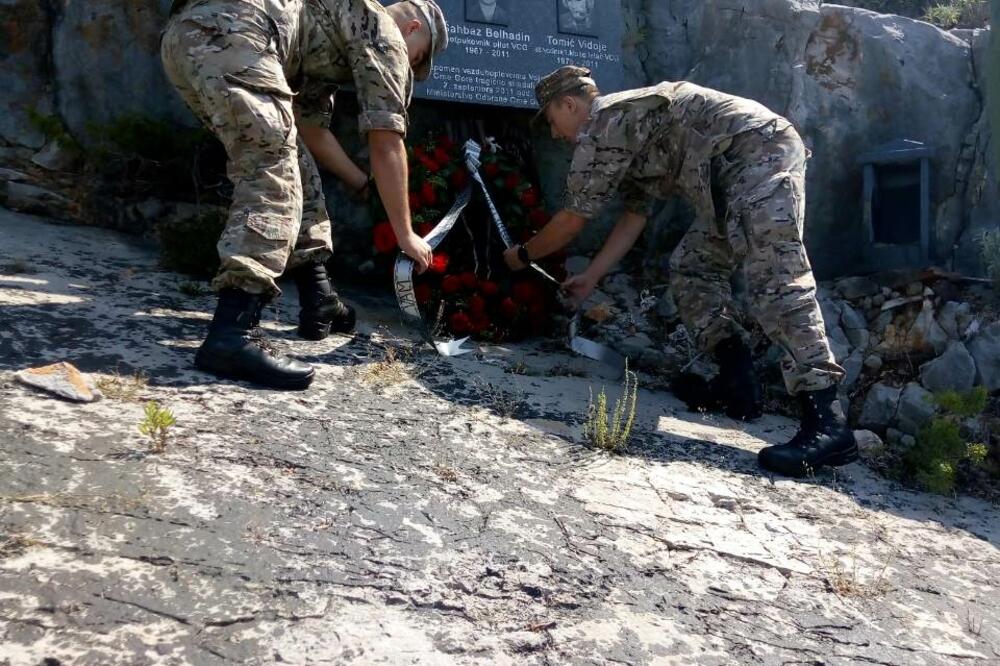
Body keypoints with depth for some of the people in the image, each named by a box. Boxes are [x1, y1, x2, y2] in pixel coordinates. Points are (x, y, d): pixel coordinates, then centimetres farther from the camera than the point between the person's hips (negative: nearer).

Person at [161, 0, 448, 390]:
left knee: (285, 156, 17)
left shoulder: (332, 33, 36)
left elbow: (312, 130, 41)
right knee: (273, 176, -13)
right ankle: (232, 335, -25)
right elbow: (386, 145, 7)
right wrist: (405, 234, 14)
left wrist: (365, 185, 48)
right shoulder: (383, 33, 12)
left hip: (184, 32, 10)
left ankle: (318, 302, 22)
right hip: (228, 33, -10)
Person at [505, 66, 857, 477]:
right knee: (691, 269, 13)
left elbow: (572, 220, 1)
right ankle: (738, 381, 8)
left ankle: (826, 424, -29)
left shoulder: (601, 126, -5)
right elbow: (634, 217, 28)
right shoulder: (623, 128, 26)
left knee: (775, 280, -22)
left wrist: (523, 255, 18)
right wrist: (590, 278, 31)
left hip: (759, 154, -10)